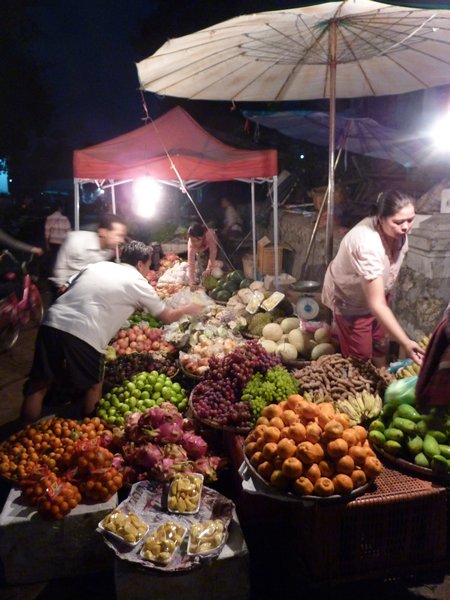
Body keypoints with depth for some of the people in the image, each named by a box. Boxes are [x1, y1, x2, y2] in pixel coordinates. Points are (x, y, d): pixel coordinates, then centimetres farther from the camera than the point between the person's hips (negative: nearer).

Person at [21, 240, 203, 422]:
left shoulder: (98, 265, 24)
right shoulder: (138, 283, 10)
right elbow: (167, 317, 20)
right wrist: (187, 309, 39)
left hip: (52, 322, 5)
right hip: (84, 333, -5)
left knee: (38, 385, 13)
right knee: (94, 386, 20)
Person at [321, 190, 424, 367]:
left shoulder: (397, 231, -19)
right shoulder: (368, 245, -42)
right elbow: (376, 305, -44)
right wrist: (405, 343, -48)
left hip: (377, 292, 7)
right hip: (349, 300, -7)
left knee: (380, 345, 21)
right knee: (360, 357, 5)